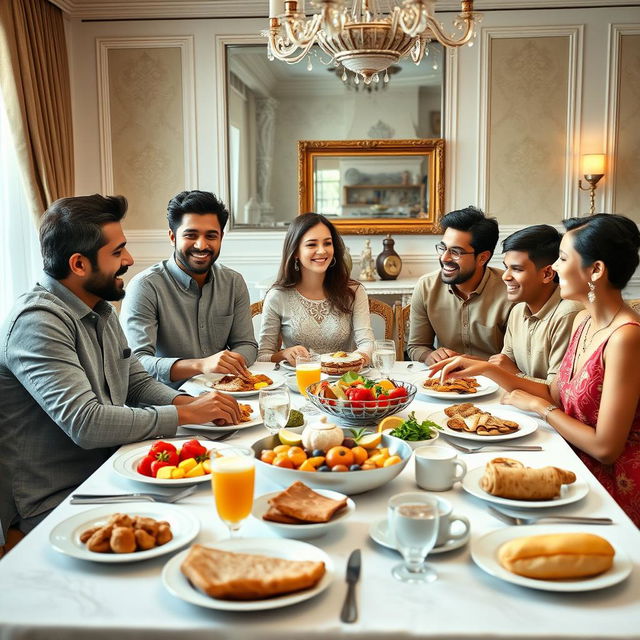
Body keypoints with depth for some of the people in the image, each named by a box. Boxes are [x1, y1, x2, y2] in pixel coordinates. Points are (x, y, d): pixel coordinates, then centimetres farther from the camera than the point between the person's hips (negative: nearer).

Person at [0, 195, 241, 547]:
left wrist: (188, 401, -6)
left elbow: (138, 382, 16)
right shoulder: (37, 321, -21)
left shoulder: (101, 311, 10)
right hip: (57, 504, -8)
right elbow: (85, 423, -28)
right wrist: (186, 414, -21)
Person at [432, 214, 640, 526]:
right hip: (577, 469, 7)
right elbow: (555, 394, 10)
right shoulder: (583, 321, 4)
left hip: (612, 487, -7)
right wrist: (487, 369, 1)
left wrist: (538, 407, -11)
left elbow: (606, 447, -23)